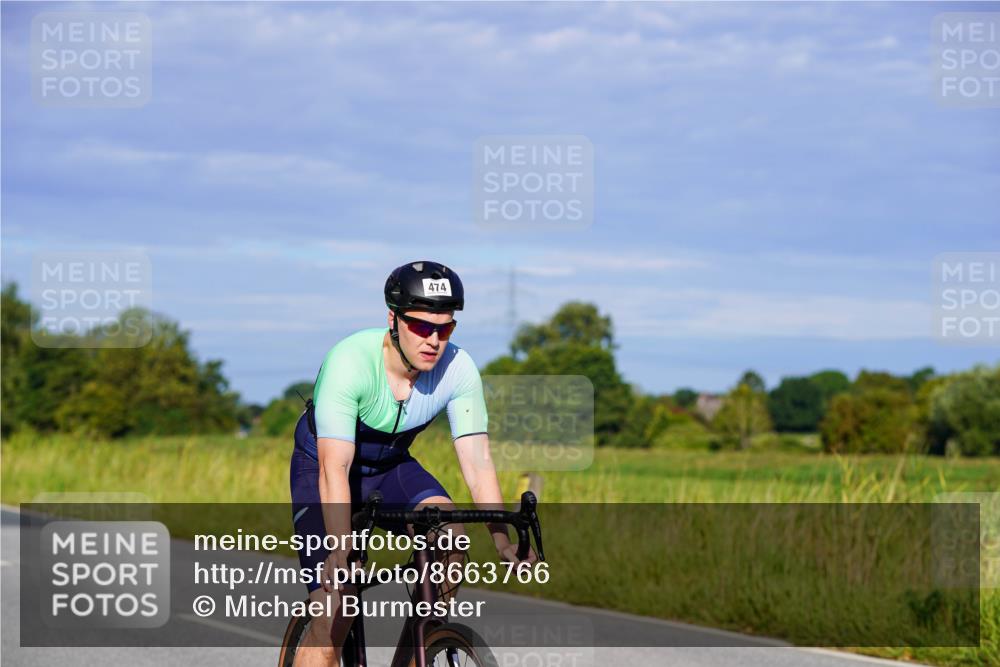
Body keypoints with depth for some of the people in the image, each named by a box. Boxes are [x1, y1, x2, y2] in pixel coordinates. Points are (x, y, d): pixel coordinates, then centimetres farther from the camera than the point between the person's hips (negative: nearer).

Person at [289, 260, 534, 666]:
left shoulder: (458, 369, -21)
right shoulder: (350, 361, -33)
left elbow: (477, 462, -20)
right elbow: (334, 467, -39)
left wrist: (503, 542, -31)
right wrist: (340, 551, -50)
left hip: (390, 467, 3)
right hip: (322, 467, -3)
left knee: (448, 524, -28)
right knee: (332, 612, -16)